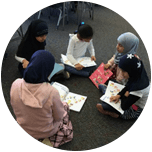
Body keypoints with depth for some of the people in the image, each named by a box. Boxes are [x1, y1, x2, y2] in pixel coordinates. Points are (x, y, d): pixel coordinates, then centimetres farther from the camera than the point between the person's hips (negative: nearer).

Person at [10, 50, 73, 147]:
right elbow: (58, 117, -18)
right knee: (65, 106, 23)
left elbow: (16, 109, -6)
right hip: (46, 132, -4)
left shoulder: (16, 84, -26)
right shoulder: (51, 92, -37)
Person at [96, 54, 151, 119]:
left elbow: (124, 106, -31)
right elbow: (127, 87, 4)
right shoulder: (138, 76, -15)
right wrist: (119, 95, -11)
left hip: (135, 111, -9)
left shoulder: (138, 87, -41)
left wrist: (125, 96, -13)